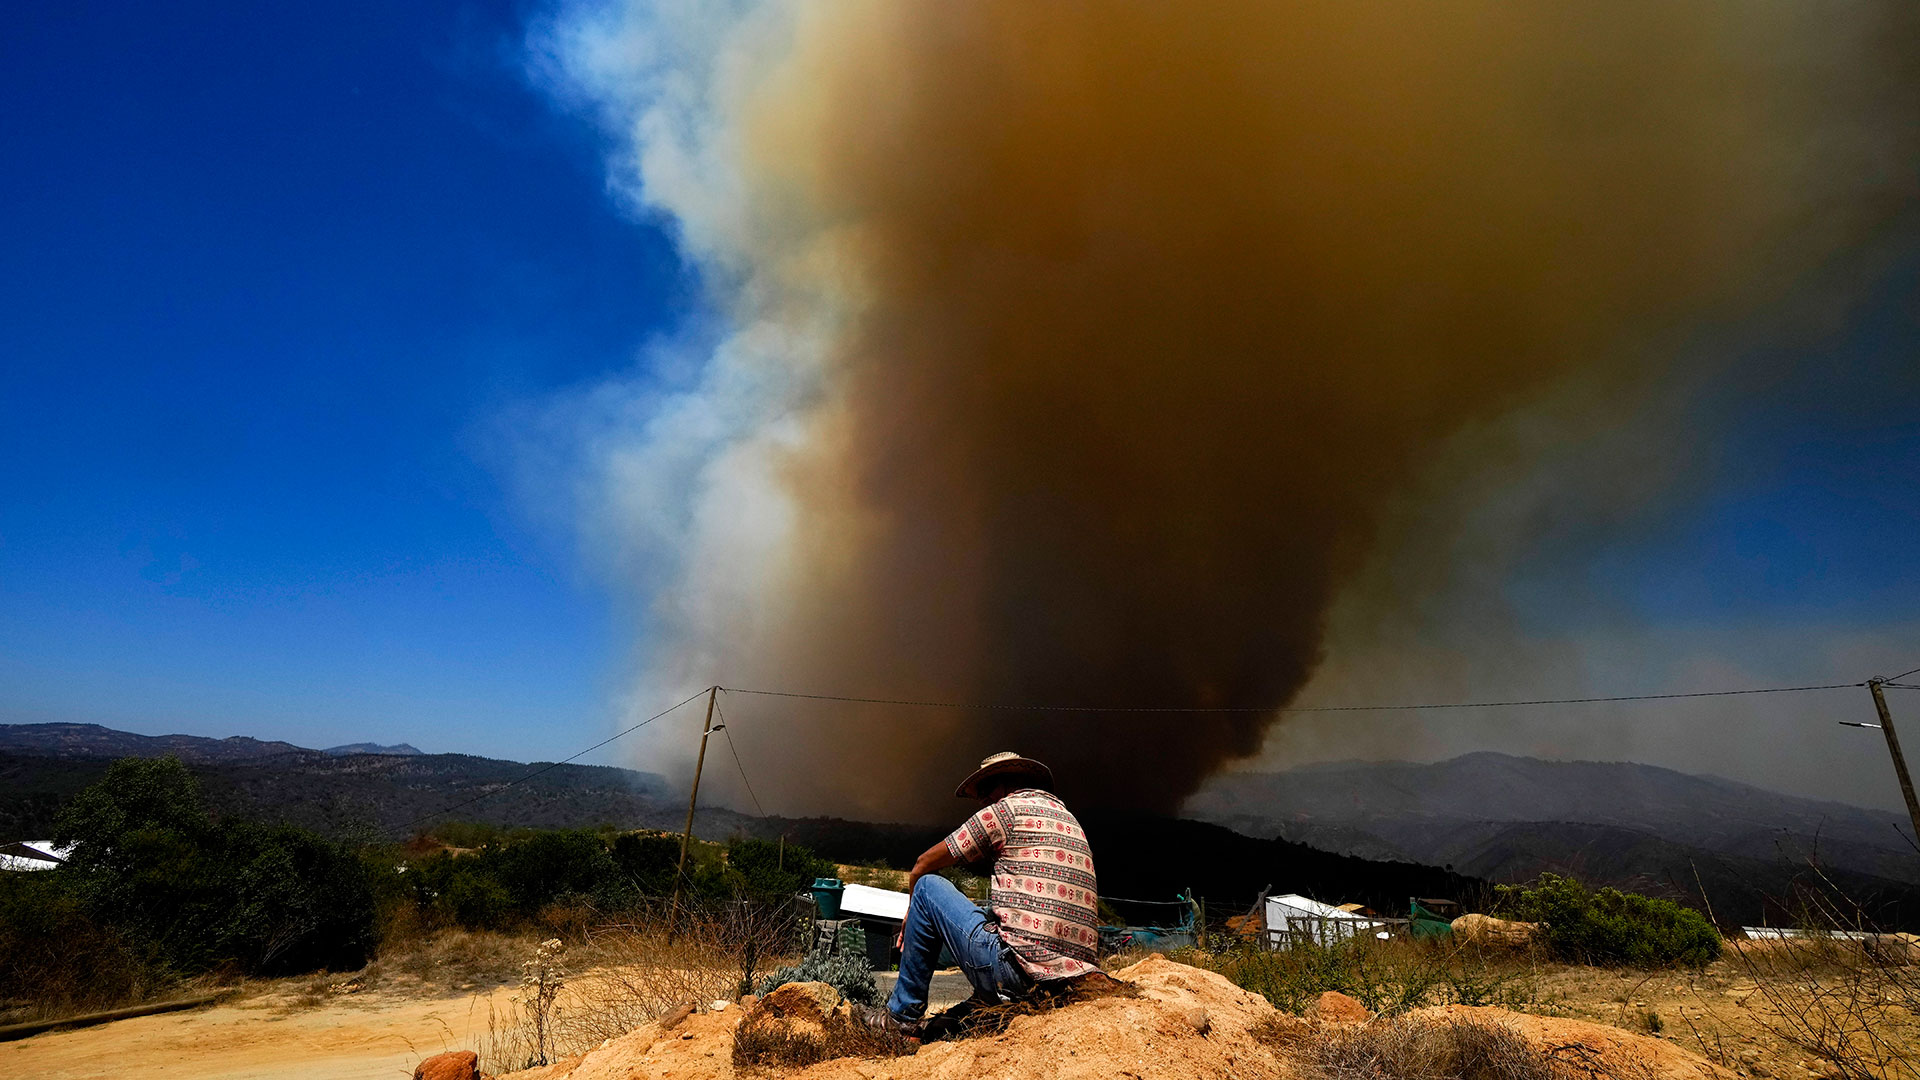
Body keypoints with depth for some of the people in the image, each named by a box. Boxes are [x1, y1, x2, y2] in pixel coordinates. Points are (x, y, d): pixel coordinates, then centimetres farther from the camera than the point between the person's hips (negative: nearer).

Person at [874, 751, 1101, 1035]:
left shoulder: (1007, 809, 0)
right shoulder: (1070, 819, 21)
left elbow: (924, 865, 8)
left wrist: (913, 911, 28)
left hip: (1018, 974, -8)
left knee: (928, 885, 7)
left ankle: (903, 1015, 15)